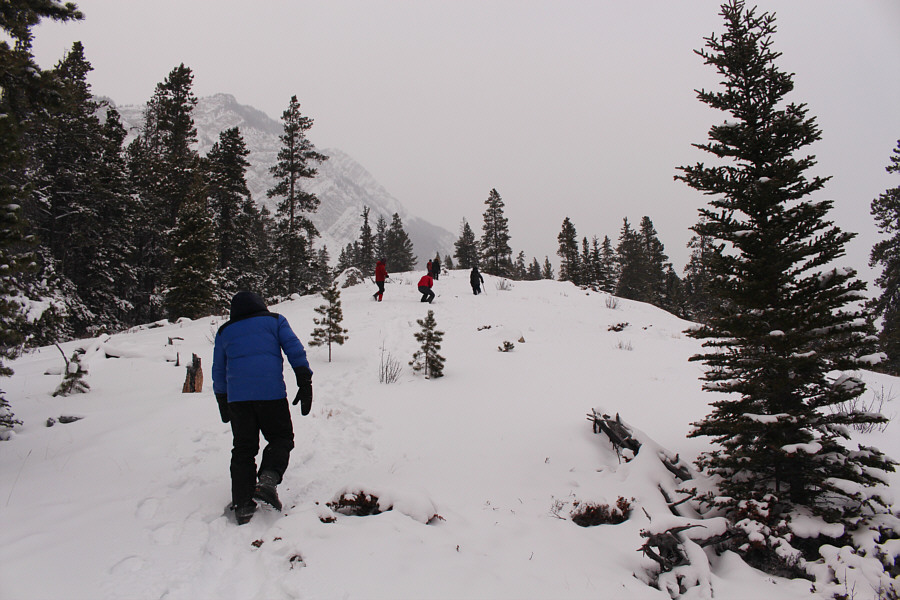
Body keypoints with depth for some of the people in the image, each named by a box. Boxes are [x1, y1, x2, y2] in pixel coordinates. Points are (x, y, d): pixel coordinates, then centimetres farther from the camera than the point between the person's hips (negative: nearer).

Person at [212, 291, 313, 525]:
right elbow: (295, 350, 2)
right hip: (271, 392, -2)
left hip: (237, 397, 3)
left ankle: (242, 503, 3)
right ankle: (268, 478, -15)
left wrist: (223, 404, 32)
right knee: (281, 438, 11)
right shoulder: (274, 320, 12)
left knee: (243, 449, 11)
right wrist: (305, 384, 1)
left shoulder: (224, 332, 19)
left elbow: (218, 371, 24)